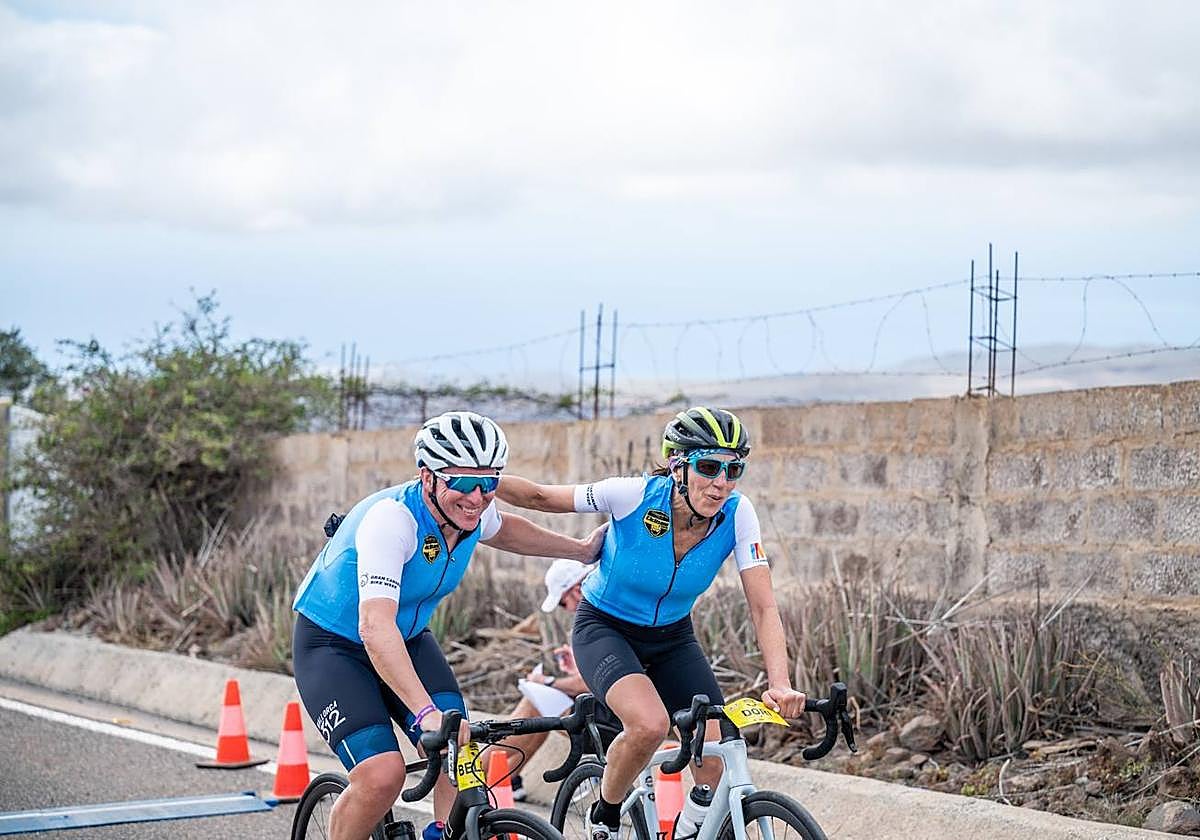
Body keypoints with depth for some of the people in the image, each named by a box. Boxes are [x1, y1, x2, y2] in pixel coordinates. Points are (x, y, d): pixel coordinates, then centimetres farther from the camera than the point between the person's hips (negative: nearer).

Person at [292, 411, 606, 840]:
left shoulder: (474, 513, -12)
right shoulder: (391, 519, -34)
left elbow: (502, 530, 16)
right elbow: (375, 628, -46)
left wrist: (581, 549, 16)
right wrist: (427, 713, -55)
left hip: (409, 639, 6)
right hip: (332, 644, -6)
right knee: (383, 773, -24)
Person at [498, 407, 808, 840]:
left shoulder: (737, 514, -20)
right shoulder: (635, 495, -28)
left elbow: (763, 608, -22)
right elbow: (540, 497, -15)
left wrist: (781, 685, -36)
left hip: (671, 638, 3)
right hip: (604, 629, -3)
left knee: (717, 767, -13)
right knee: (650, 724, -32)